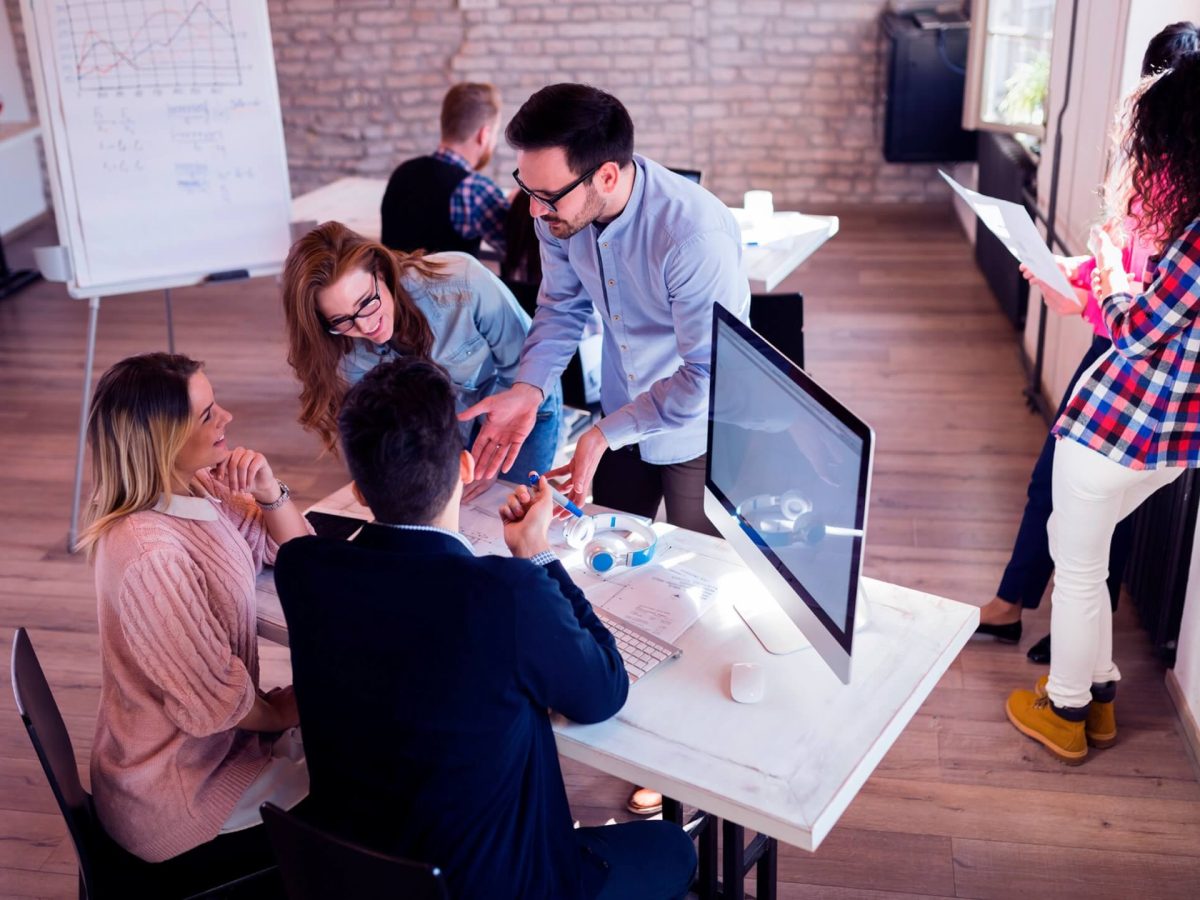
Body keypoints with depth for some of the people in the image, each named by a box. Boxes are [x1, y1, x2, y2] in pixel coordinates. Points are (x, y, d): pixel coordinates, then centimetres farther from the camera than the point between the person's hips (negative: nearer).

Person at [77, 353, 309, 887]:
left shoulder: (195, 493, -4)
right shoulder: (153, 557, -31)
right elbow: (215, 704, -24)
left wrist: (271, 495, -13)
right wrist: (285, 711, -5)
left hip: (209, 742, 8)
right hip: (178, 798, -8)